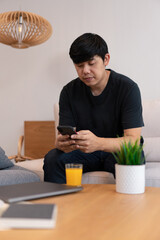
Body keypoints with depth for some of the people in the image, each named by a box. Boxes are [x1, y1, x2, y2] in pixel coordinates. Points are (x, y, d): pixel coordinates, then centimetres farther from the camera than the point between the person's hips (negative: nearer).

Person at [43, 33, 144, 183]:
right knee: (52, 159, -24)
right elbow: (64, 137, -9)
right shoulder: (69, 91, -4)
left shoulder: (128, 88, -15)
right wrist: (61, 143, -36)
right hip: (84, 153, 3)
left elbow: (133, 140, -24)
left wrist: (98, 143, -44)